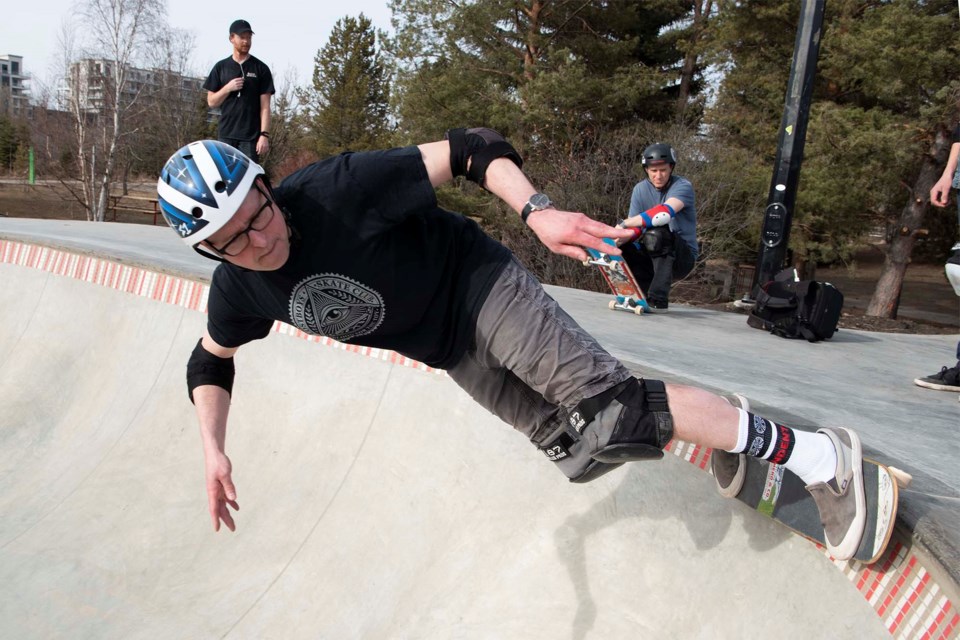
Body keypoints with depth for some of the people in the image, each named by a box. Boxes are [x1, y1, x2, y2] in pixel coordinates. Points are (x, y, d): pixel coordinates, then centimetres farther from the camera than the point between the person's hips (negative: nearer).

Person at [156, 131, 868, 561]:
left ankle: (818, 455, -12)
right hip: (452, 355, 6)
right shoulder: (238, 290, -9)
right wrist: (214, 450, -1)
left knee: (608, 411, -21)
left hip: (480, 288, -6)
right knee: (579, 449, 2)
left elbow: (470, 149, -26)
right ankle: (715, 434, 23)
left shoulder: (336, 189, -28)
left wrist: (538, 211, -41)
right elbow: (210, 361, 11)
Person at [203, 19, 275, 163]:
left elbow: (265, 106, 1)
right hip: (226, 134, 2)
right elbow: (211, 102, 12)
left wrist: (264, 134, -10)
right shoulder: (221, 67, 12)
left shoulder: (260, 68, 6)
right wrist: (227, 88, -6)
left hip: (250, 136, -2)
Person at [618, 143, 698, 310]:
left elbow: (665, 213, -34)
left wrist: (624, 224, -39)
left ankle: (658, 297, -31)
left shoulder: (683, 186, -13)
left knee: (656, 234, -33)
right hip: (651, 257, 5)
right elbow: (634, 229, -5)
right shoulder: (640, 190, 2)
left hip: (683, 256, -5)